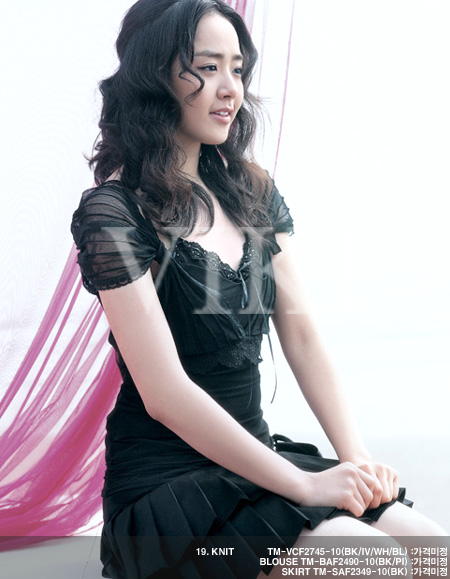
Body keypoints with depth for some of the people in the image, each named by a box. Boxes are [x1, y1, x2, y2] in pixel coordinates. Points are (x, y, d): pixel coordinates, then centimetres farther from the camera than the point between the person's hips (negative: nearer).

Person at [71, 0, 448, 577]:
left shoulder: (253, 193, 10)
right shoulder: (112, 212, -13)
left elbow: (301, 335, 6)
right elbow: (166, 394, -19)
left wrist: (356, 459, -7)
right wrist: (305, 486, -18)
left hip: (254, 459, 7)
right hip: (166, 481, -6)